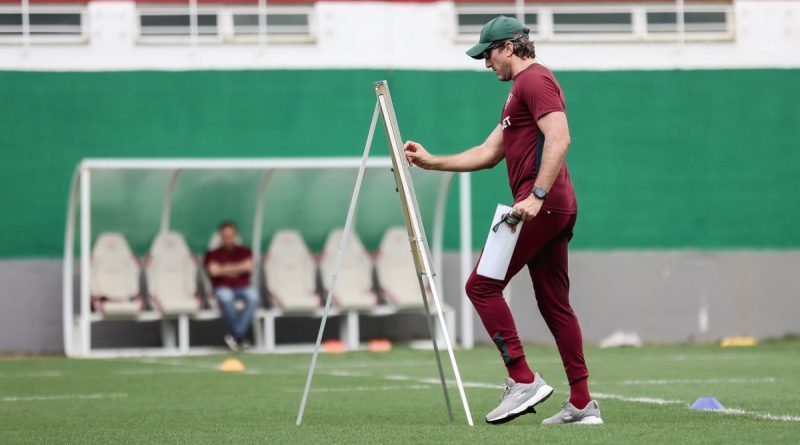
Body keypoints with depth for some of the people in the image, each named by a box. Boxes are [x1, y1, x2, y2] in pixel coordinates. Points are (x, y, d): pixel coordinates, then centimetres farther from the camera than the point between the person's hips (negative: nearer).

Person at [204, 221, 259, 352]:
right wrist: (238, 269, -2)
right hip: (223, 288, -2)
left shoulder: (245, 251, 17)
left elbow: (249, 267, -3)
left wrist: (227, 268, -2)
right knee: (225, 297, -40)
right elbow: (214, 271, -7)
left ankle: (236, 335, -35)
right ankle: (241, 337, -30)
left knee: (253, 296, -35)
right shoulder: (213, 254, 12)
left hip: (243, 287, 2)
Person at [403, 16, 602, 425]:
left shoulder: (535, 79, -7)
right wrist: (431, 162, 22)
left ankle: (523, 380, -13)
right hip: (557, 209, 11)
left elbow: (559, 138, -21)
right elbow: (488, 153, 28)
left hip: (542, 206, -11)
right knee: (554, 303, 10)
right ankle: (582, 404, 11)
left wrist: (536, 196, -27)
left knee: (482, 286, -10)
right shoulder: (519, 90, 26)